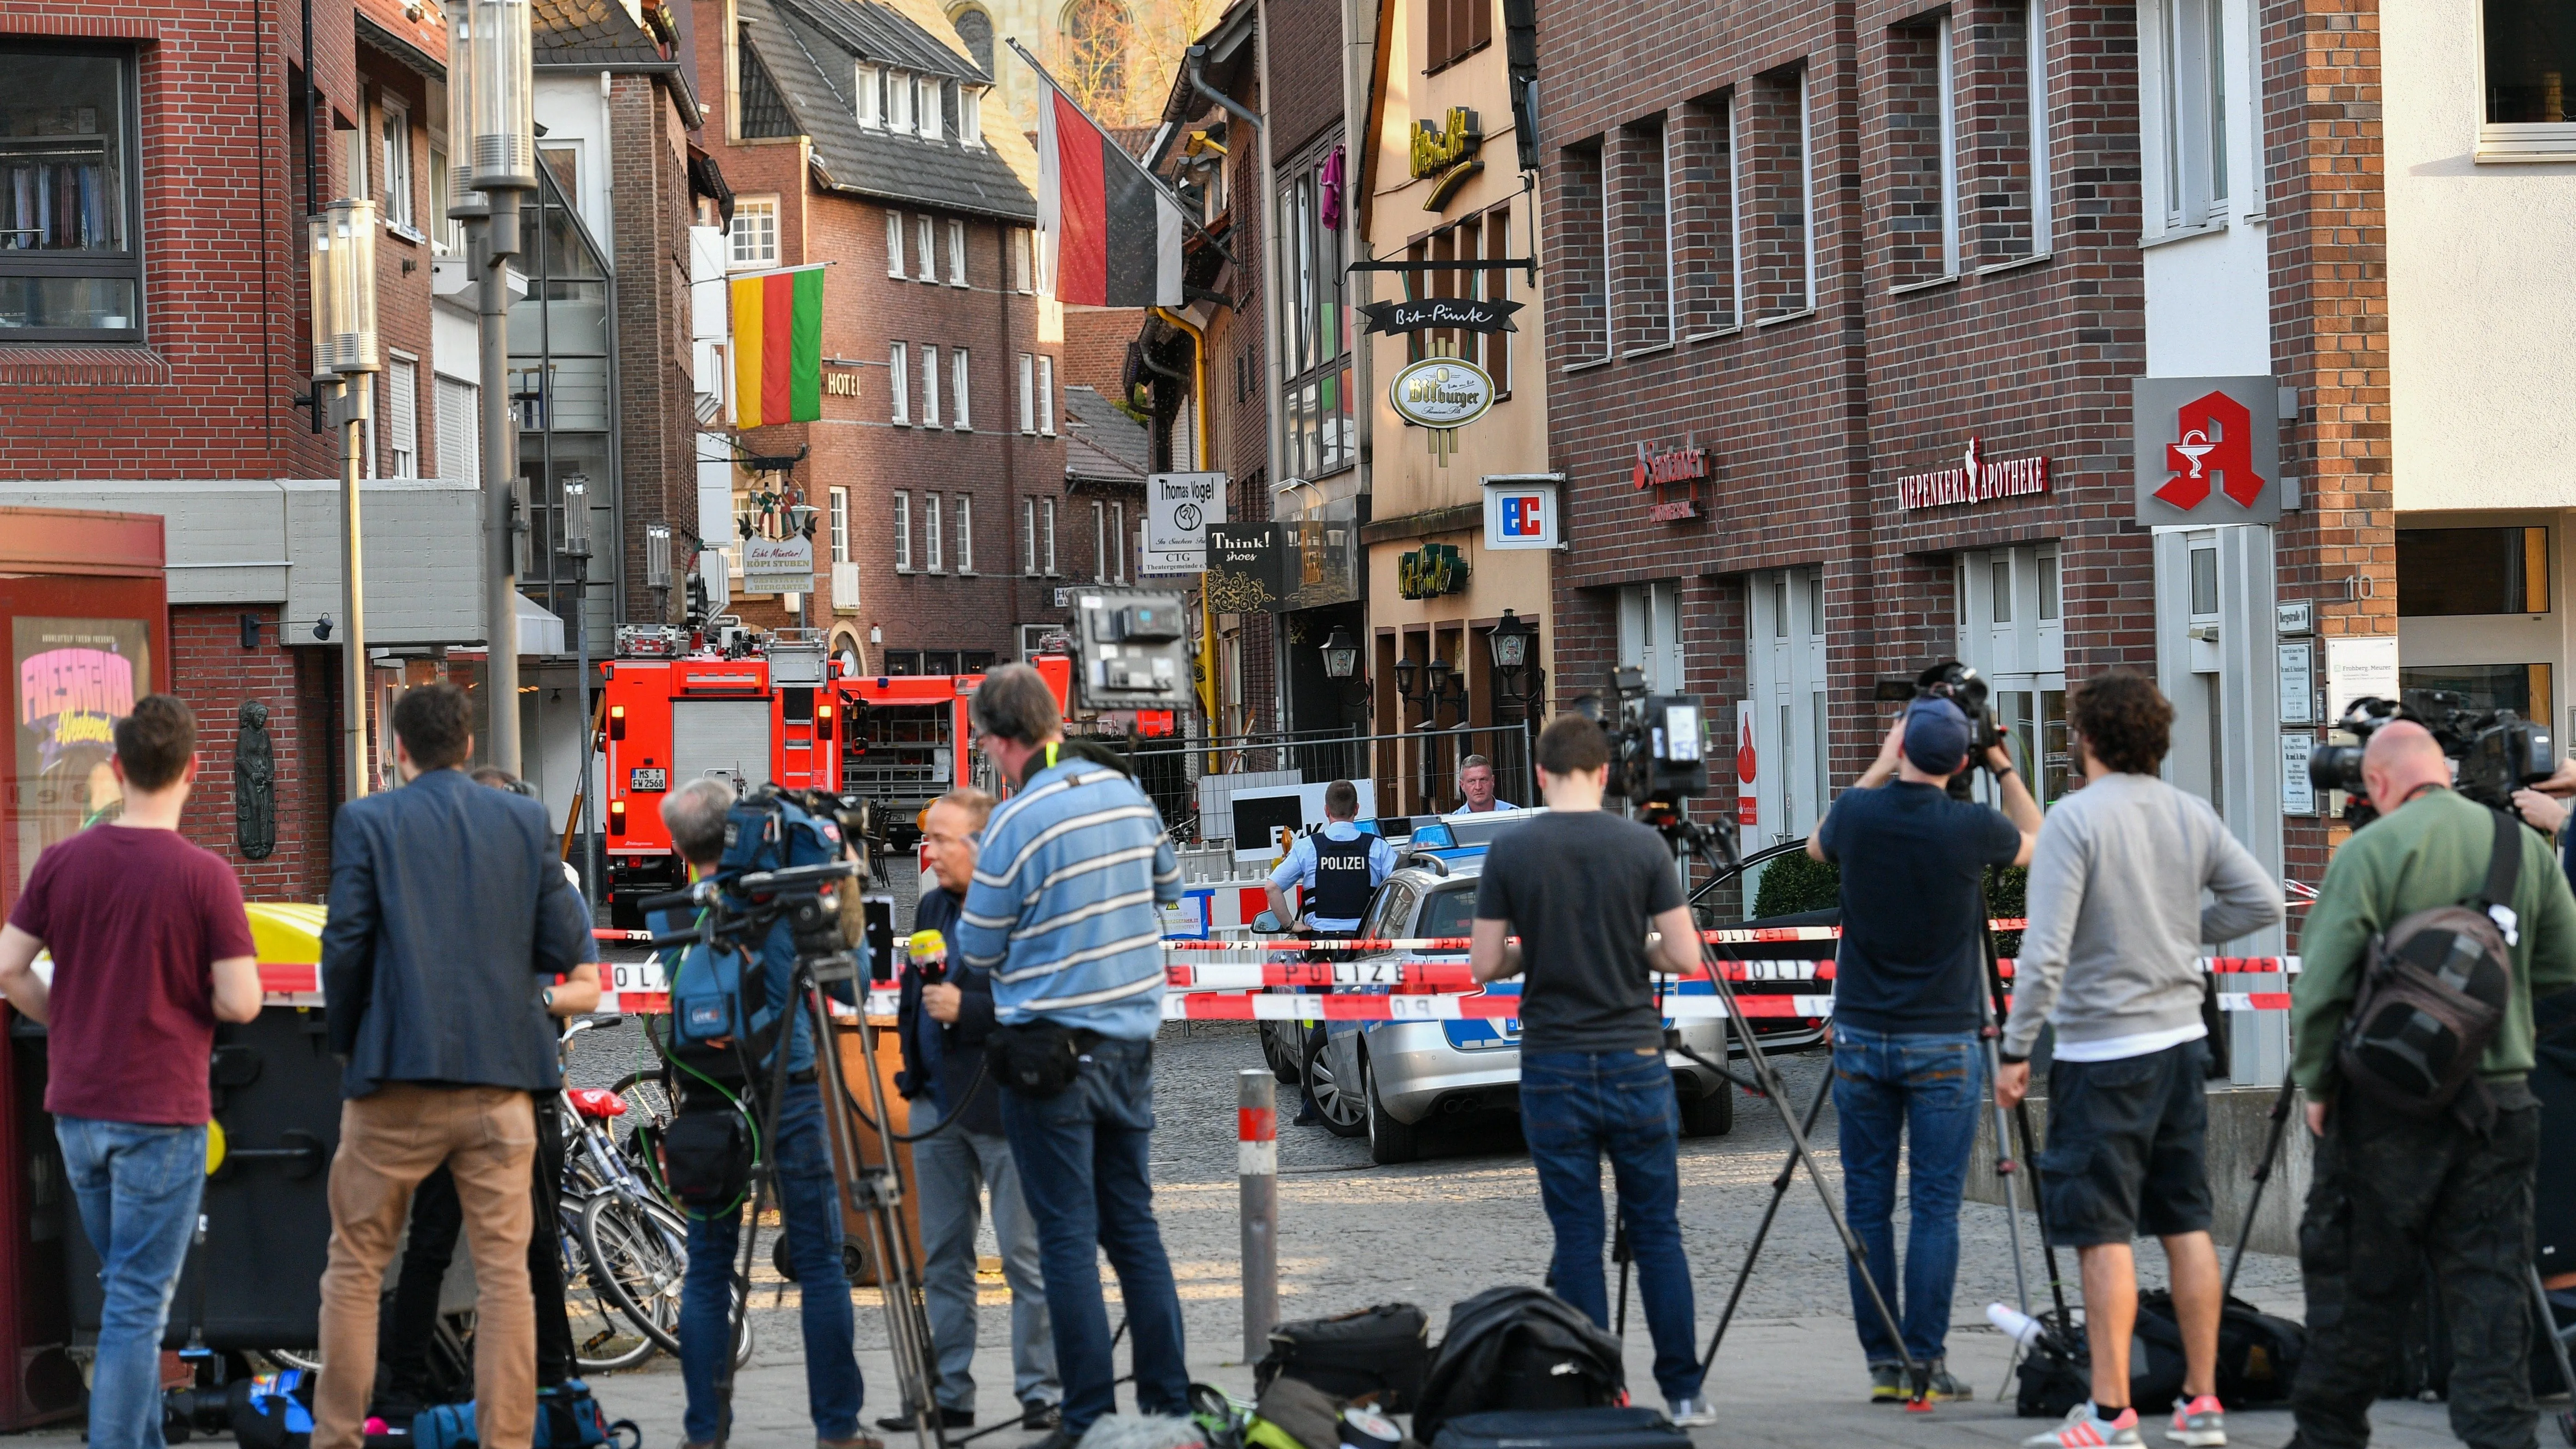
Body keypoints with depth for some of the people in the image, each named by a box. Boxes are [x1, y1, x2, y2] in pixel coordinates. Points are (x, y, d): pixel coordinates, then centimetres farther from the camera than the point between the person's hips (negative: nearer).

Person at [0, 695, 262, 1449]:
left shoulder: (62, 861, -1)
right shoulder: (204, 875, -14)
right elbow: (241, 1002, -15)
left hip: (78, 1104, 5)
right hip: (162, 1110, -5)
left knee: (129, 1292, 20)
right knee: (139, 1304, -1)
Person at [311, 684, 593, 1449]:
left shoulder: (367, 821, -2)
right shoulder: (527, 819, 5)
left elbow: (346, 944, -7)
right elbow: (565, 947, 2)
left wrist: (346, 1041, 8)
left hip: (397, 1074, -2)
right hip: (501, 1075, 2)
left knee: (356, 1266, 10)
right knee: (504, 1271, 4)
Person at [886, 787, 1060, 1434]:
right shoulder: (931, 908, 14)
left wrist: (966, 1009, -21)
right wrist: (914, 1067, 13)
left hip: (1002, 1105, -8)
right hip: (937, 1104, 8)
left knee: (1025, 1257, -2)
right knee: (943, 1257, 11)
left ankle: (1043, 1393, 4)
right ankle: (949, 1393, 17)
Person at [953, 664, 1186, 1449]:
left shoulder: (1016, 822, -15)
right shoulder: (1126, 793, 4)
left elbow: (979, 951, -6)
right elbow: (1167, 886, 21)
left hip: (1051, 1048, -6)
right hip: (1131, 1038, 6)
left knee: (1068, 1235, -1)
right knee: (1134, 1223, 12)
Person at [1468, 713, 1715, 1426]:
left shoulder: (1511, 852, -4)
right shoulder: (1641, 845, -4)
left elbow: (1484, 965, -1)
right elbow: (1684, 956, -4)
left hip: (1553, 1066, 0)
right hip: (1635, 1061, 0)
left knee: (1578, 1236, 4)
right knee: (1658, 1232, 8)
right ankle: (1682, 1390, 10)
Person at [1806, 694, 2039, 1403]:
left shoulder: (1857, 813, -5)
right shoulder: (1972, 827, -10)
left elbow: (1817, 845, 21)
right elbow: (2036, 845, 13)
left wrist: (1880, 768, 21)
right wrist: (2005, 770, 18)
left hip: (1860, 1038, 2)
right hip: (1944, 1044, -2)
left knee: (1867, 1205, 6)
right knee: (1935, 1206, 0)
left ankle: (1884, 1365, 6)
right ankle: (1925, 1360, -3)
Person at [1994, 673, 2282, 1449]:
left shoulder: (2076, 818, -14)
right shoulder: (2193, 815, 5)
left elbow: (2045, 950, -18)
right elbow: (2262, 901, 10)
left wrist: (2017, 1050, -11)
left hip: (2103, 1051, -6)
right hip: (2182, 1038, 6)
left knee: (2105, 1236, -3)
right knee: (2187, 1224, 11)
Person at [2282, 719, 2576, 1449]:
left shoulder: (2371, 851, -11)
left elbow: (2321, 985, -12)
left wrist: (2315, 1085, 0)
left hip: (2389, 1105, -4)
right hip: (2500, 1101, 4)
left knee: (2357, 1284, 7)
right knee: (2492, 1289, 7)